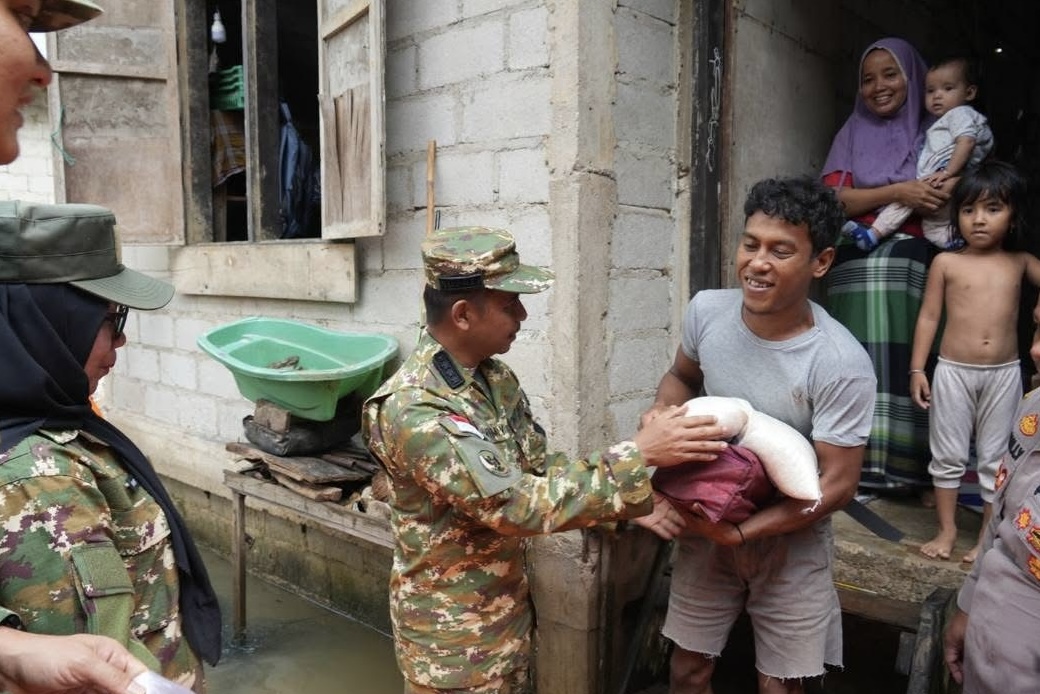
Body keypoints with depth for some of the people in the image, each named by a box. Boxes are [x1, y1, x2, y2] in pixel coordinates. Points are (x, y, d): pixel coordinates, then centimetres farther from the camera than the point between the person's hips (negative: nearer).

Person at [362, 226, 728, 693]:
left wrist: (629, 505, -5)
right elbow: (520, 505, -32)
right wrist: (638, 456, -31)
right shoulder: (416, 411, -29)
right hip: (452, 629, -7)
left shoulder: (494, 376, -1)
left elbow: (540, 469, 6)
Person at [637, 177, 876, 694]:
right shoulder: (705, 310, -13)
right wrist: (661, 410, -15)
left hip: (790, 540, -3)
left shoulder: (841, 366, -27)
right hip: (707, 524, 4)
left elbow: (837, 485, -21)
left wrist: (739, 532, -25)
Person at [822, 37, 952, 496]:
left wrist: (952, 190, -11)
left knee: (911, 359, -6)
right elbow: (833, 199, -1)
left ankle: (909, 468, 3)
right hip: (858, 264, 0)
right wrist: (897, 191, -13)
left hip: (915, 264, 0)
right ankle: (863, 466, -1)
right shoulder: (852, 133, 13)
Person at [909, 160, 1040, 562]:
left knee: (996, 459, 10)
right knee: (948, 455, 8)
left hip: (1004, 374, 2)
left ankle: (989, 536, 23)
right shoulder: (946, 263, -2)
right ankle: (947, 529, 22)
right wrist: (917, 369, -4)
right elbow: (929, 317, -1)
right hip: (953, 371, -1)